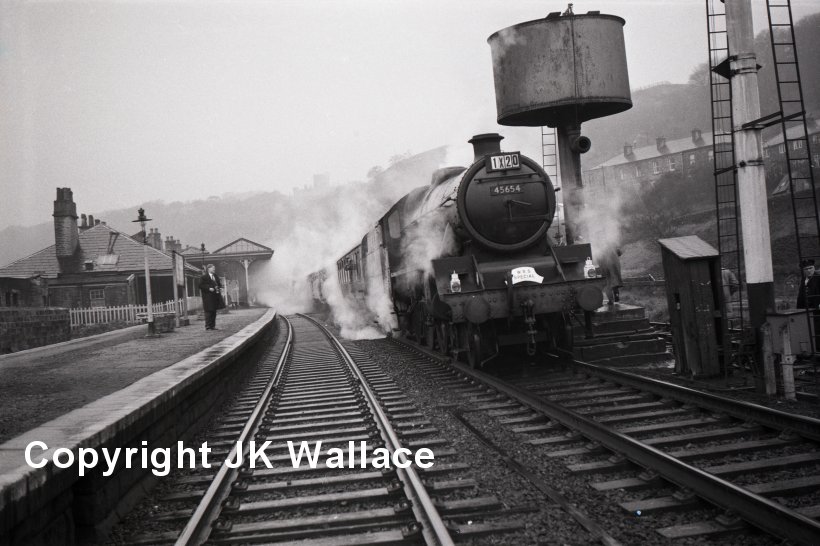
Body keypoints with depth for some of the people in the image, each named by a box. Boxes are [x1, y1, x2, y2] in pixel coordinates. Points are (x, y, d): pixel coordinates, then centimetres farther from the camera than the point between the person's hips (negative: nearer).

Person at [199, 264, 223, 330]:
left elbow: (219, 283, 27)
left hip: (215, 296, 8)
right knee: (209, 311, -8)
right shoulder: (203, 277, -6)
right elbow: (201, 285, -12)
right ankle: (208, 326, -5)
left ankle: (212, 326, 16)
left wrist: (220, 288, 7)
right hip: (208, 297, -8)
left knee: (214, 311, 10)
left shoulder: (215, 276, 16)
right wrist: (209, 288, -22)